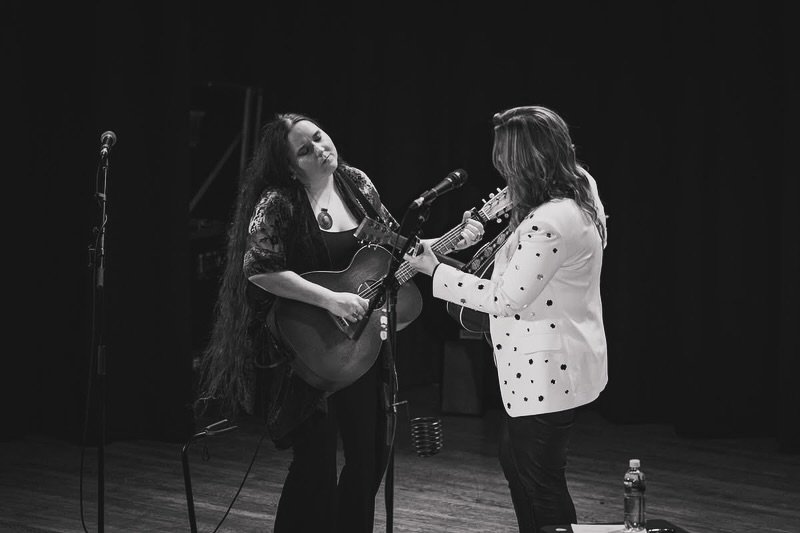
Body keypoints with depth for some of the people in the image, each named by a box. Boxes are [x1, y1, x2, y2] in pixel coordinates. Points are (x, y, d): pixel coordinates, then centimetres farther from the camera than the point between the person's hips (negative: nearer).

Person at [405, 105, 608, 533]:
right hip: (560, 364, 10)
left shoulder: (549, 223, -31)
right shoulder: (580, 190, 1)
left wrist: (435, 270, -17)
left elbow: (505, 300, -24)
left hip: (547, 373, -10)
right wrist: (503, 217, 9)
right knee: (514, 458, 24)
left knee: (541, 482, 4)